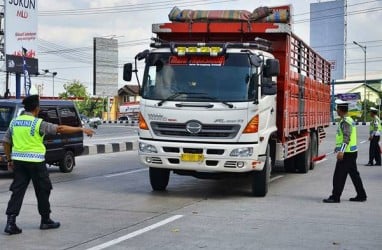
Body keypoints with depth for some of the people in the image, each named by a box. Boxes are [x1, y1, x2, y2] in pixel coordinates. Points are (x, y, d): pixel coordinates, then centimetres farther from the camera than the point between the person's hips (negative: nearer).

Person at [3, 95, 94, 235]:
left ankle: (10, 222, -5)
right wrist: (82, 129, -10)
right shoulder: (38, 123, -12)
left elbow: (6, 142, 10)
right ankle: (45, 221, 20)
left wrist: (9, 160, 19)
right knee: (43, 190, 10)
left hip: (18, 160, 5)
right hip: (35, 162, -5)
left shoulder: (14, 122, 7)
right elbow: (60, 129, -14)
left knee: (17, 191, 5)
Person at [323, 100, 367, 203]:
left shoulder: (345, 122, -16)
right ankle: (361, 195, 19)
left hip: (346, 153, -10)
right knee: (354, 174, 14)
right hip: (352, 151, 10)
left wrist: (341, 151, -34)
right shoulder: (349, 120, 15)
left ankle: (335, 197, -3)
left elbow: (346, 138, -26)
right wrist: (338, 148, 36)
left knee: (339, 176, -6)